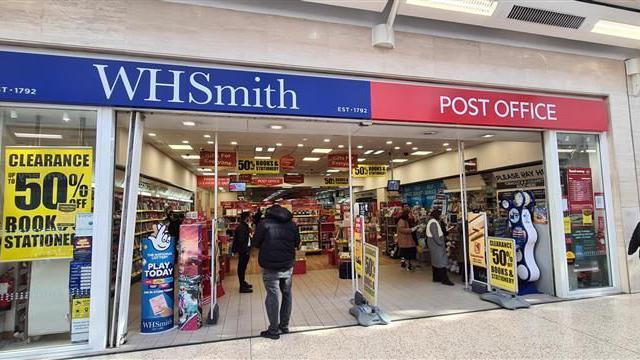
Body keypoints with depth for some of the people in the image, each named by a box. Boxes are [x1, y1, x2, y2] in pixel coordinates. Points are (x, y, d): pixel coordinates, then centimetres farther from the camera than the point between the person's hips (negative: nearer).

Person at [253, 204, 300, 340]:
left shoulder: (265, 223, -8)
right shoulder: (292, 224, 5)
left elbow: (256, 243, -4)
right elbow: (297, 243, 11)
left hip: (270, 267, -4)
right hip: (288, 265, 4)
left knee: (272, 296, 3)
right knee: (287, 294, 17)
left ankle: (274, 330, 8)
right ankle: (284, 326, 26)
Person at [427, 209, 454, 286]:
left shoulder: (432, 222, 15)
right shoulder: (433, 223, -19)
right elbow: (435, 235, -24)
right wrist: (442, 243, -18)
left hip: (435, 245, 11)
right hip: (436, 245, -11)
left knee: (435, 261, 14)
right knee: (441, 261, -7)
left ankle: (436, 278, 21)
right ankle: (444, 279, -3)